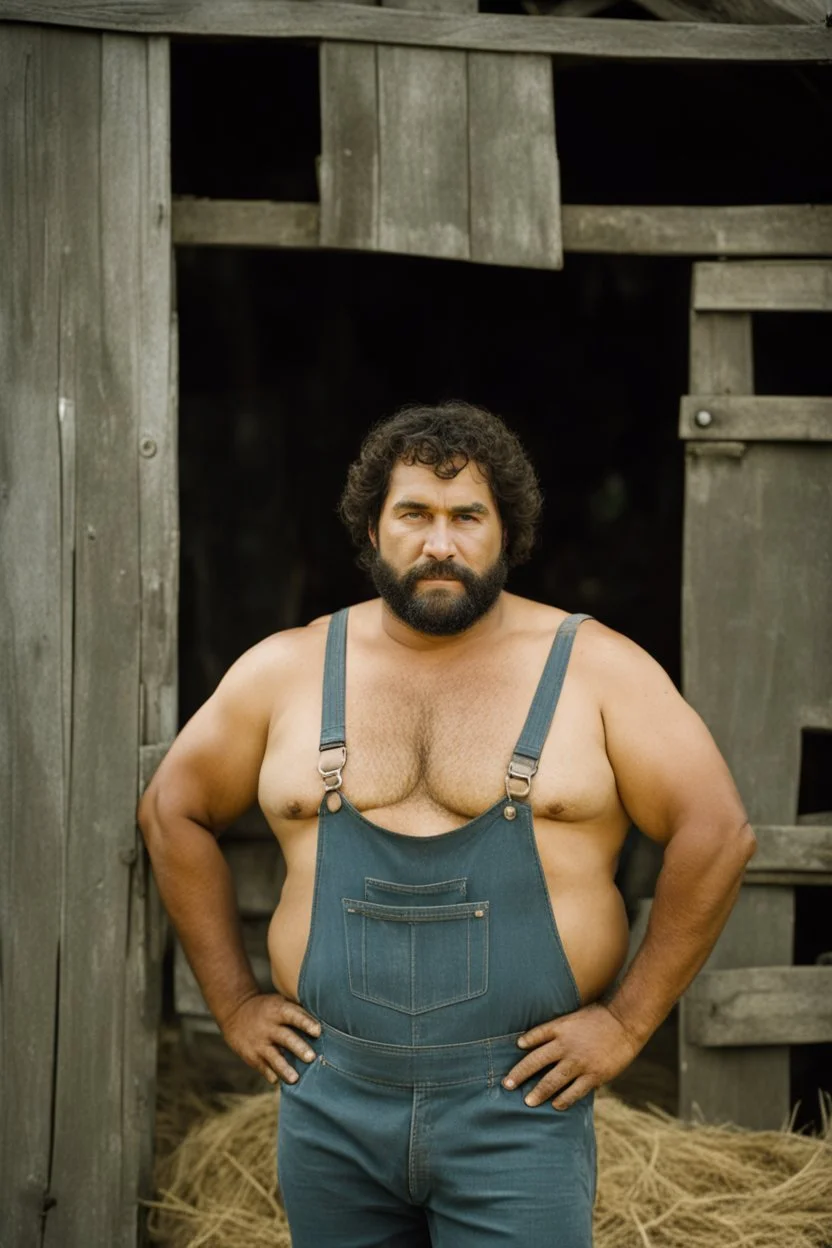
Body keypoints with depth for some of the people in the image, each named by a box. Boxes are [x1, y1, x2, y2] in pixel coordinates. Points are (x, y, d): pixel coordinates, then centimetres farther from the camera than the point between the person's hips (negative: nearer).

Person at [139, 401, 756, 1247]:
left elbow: (716, 834, -2)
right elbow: (173, 813, 14)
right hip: (331, 1109, 3)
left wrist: (629, 1020, -5)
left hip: (518, 1108, -2)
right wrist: (233, 1002, 9)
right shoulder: (286, 672, 6)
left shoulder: (595, 670, -1)